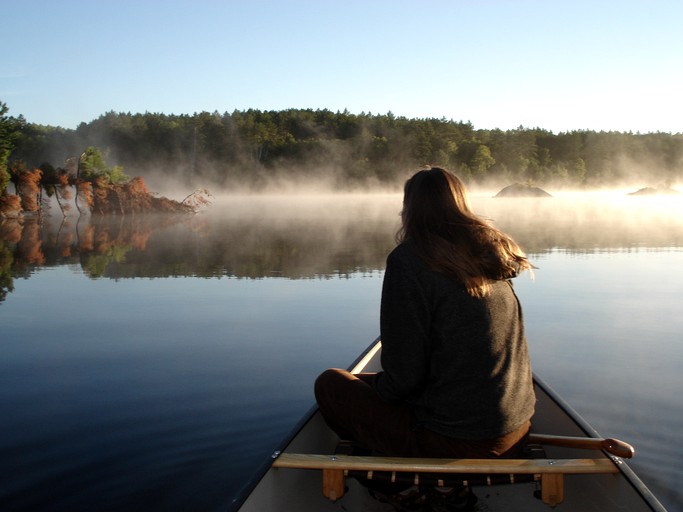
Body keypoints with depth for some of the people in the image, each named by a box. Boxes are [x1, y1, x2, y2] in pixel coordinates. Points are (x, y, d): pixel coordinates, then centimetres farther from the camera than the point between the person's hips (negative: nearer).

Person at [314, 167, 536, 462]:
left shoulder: (408, 260, -15)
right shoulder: (493, 250, 4)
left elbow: (403, 378, -16)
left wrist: (378, 385, 6)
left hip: (452, 442, -7)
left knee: (330, 383, 8)